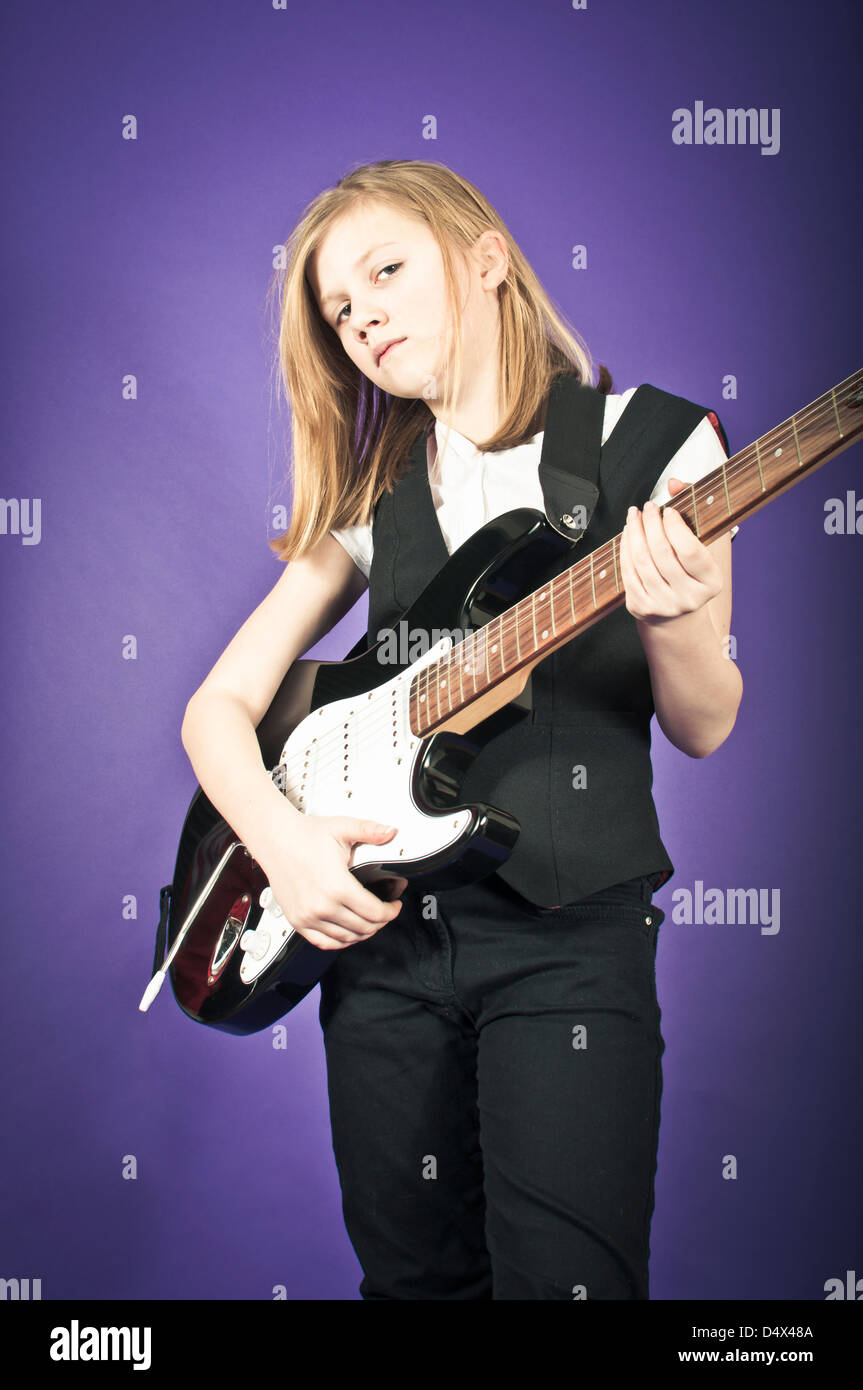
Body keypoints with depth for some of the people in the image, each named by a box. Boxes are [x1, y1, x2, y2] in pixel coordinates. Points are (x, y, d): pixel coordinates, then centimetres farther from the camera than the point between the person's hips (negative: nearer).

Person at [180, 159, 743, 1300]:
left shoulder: (653, 446, 1)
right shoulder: (371, 497, 10)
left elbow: (703, 728, 0)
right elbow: (220, 704, 10)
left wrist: (678, 620, -22)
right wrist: (281, 836, -9)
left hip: (569, 931, -3)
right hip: (376, 920, 4)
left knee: (564, 1277, -4)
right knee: (415, 1276, 13)